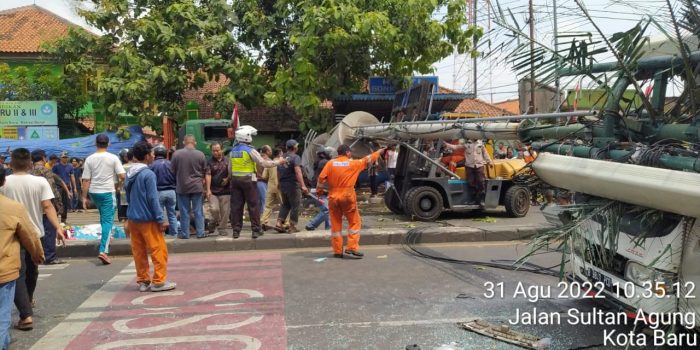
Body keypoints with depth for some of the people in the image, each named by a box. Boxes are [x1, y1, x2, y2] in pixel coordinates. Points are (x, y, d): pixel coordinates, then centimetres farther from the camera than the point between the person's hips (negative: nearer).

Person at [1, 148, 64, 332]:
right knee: (32, 270, 23)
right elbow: (47, 207, -14)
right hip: (34, 233, 2)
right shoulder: (40, 182, -7)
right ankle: (28, 300, 45)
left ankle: (26, 315, -12)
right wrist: (58, 228, -17)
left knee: (18, 274, -2)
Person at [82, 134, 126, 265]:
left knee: (103, 217, 27)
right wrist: (117, 185, 8)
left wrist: (84, 197, 4)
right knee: (107, 221, -4)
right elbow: (122, 176, -12)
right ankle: (103, 250, -14)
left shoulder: (89, 159, 0)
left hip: (94, 192, 4)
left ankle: (104, 239, 32)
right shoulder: (113, 158, -6)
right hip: (108, 192, -4)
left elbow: (86, 180, -1)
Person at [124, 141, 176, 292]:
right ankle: (158, 281, 2)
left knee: (138, 251, 11)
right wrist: (159, 218, -12)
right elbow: (153, 198, -16)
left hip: (132, 218, 8)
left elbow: (128, 196, 17)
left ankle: (143, 281, 18)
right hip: (147, 219, -8)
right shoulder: (148, 174, -15)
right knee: (159, 250, 0)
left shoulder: (129, 174, 9)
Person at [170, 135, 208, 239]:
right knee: (198, 211, 7)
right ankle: (200, 232, 9)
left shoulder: (177, 154, -7)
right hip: (197, 187, 1)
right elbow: (204, 172, 5)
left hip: (182, 187, 0)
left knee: (184, 212, 6)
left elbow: (172, 171, 2)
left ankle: (184, 233, 12)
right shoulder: (200, 154, -3)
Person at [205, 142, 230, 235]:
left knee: (225, 211, 1)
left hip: (225, 190, 1)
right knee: (214, 209, -13)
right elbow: (208, 175, -4)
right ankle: (214, 222, 16)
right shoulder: (210, 162, 4)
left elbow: (231, 173, 9)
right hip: (213, 191, -1)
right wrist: (208, 189, -12)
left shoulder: (227, 161, 5)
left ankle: (222, 229, 15)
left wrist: (227, 179, -13)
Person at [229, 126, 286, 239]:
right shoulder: (250, 150, -10)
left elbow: (230, 168, 14)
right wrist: (278, 162, -2)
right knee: (253, 205, 2)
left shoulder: (232, 151, 9)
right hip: (248, 180, -5)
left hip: (235, 180, 6)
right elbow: (264, 163, -12)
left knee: (236, 205, 7)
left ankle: (236, 231, 9)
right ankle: (256, 230, 4)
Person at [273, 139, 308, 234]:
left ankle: (279, 223, 7)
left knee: (285, 204, 19)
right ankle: (292, 227, 7)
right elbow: (297, 171, -25)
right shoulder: (295, 157, -11)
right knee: (295, 205, 5)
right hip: (293, 185, -7)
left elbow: (278, 172, 18)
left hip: (282, 185, 7)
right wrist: (303, 185, -30)